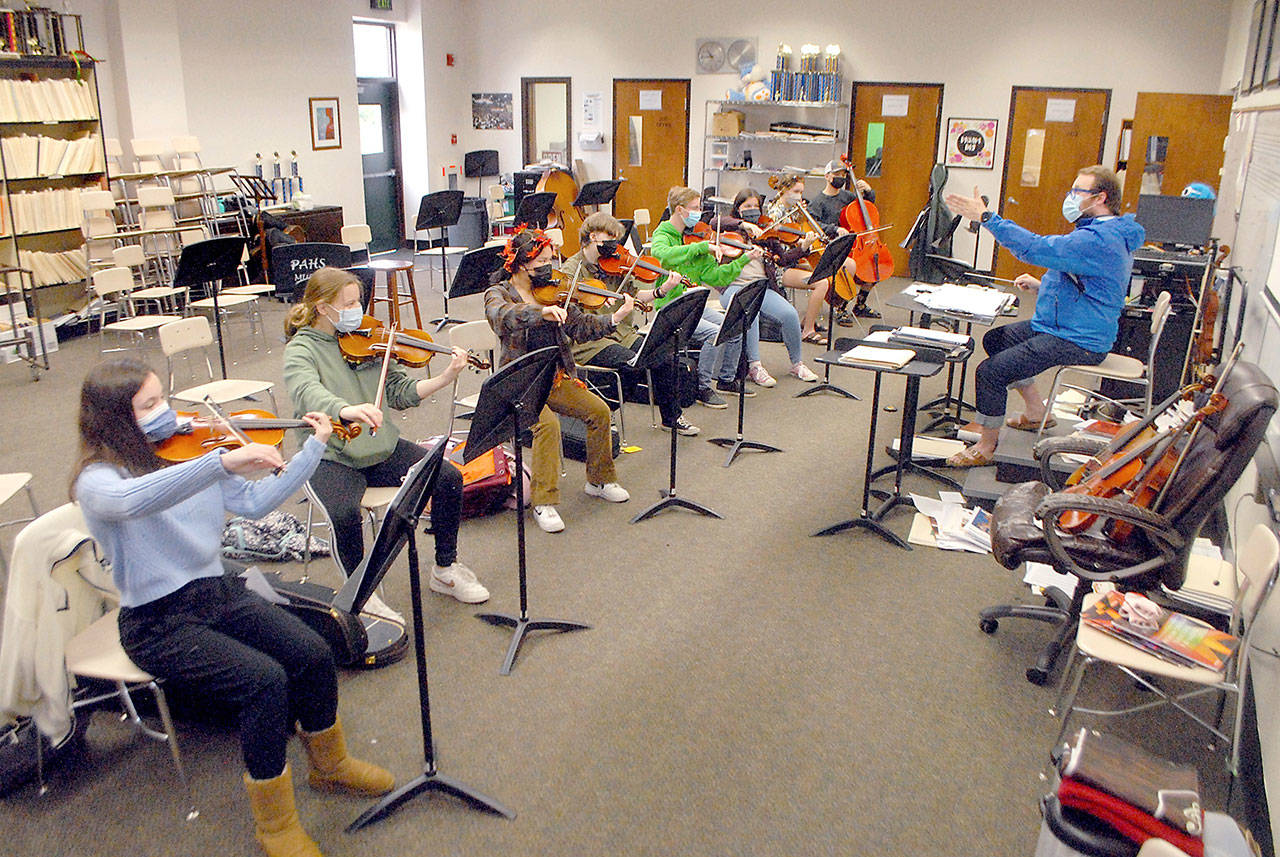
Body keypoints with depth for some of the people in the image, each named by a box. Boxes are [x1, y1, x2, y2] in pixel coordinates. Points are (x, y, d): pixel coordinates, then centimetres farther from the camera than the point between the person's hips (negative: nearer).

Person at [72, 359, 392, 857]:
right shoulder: (97, 479, -14)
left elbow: (257, 502, 6)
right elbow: (132, 501, -40)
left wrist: (314, 448, 2)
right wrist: (223, 461, -49)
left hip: (217, 593, 6)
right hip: (157, 624, -6)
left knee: (314, 654, -14)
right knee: (264, 679, -26)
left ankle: (329, 764, 14)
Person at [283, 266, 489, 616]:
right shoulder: (301, 350, -8)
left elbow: (400, 393, 3)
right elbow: (307, 393, -30)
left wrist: (444, 378, -14)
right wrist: (347, 410, -52)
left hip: (381, 447, 5)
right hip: (332, 457, -5)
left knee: (449, 479, -12)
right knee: (344, 514, -32)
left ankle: (445, 570, 8)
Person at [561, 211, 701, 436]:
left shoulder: (616, 264, 11)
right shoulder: (571, 270, -7)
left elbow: (635, 295, 12)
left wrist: (662, 290, -4)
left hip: (622, 333, 6)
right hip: (589, 341, -6)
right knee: (633, 365, -28)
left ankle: (672, 417, 6)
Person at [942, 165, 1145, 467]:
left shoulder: (1098, 239, -23)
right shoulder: (1106, 233, 15)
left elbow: (1036, 248, -32)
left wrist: (985, 216, -30)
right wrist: (1042, 284, 15)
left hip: (1076, 341, -12)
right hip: (1062, 326, 12)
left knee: (990, 372, -18)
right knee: (994, 339, 19)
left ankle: (986, 447, -3)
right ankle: (1037, 411, 25)